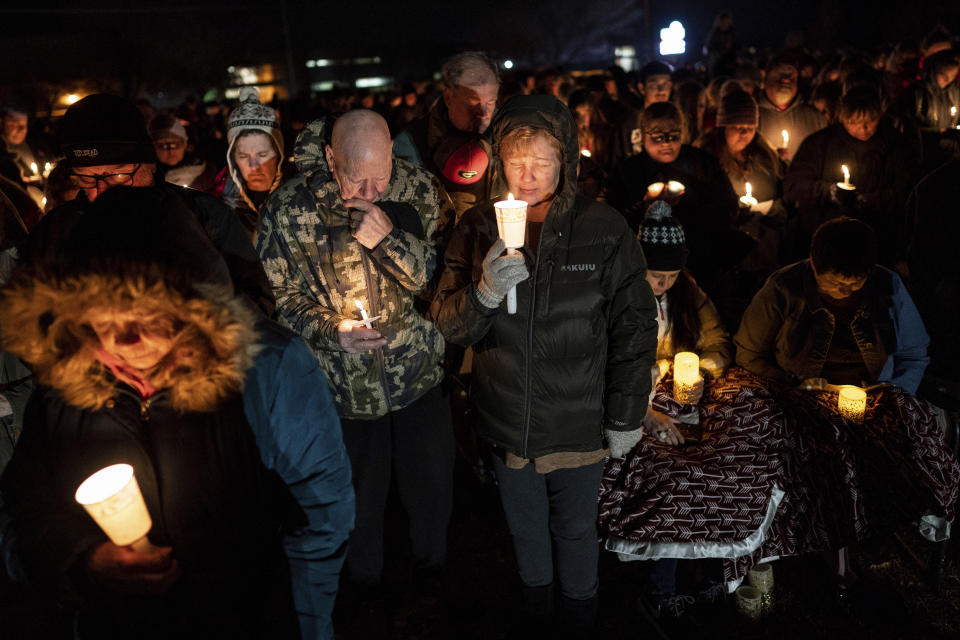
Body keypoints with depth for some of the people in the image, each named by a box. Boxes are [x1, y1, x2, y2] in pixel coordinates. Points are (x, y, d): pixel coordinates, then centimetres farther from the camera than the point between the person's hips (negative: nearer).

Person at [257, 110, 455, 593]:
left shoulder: (419, 190, -10)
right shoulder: (287, 211, -16)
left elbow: (443, 277, -8)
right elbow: (279, 297, -7)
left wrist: (388, 239, -25)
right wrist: (332, 331, -25)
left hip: (420, 373, 2)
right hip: (345, 385, -1)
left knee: (432, 487, 19)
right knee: (359, 498, 18)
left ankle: (432, 569, 50)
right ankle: (365, 583, 48)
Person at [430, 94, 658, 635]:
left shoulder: (605, 231, -13)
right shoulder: (478, 229, -7)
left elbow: (634, 328, -6)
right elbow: (448, 326, -7)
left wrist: (625, 415, -3)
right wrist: (485, 293, -28)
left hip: (577, 426, -2)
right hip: (507, 422, 2)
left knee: (576, 530, 20)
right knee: (525, 528, 25)